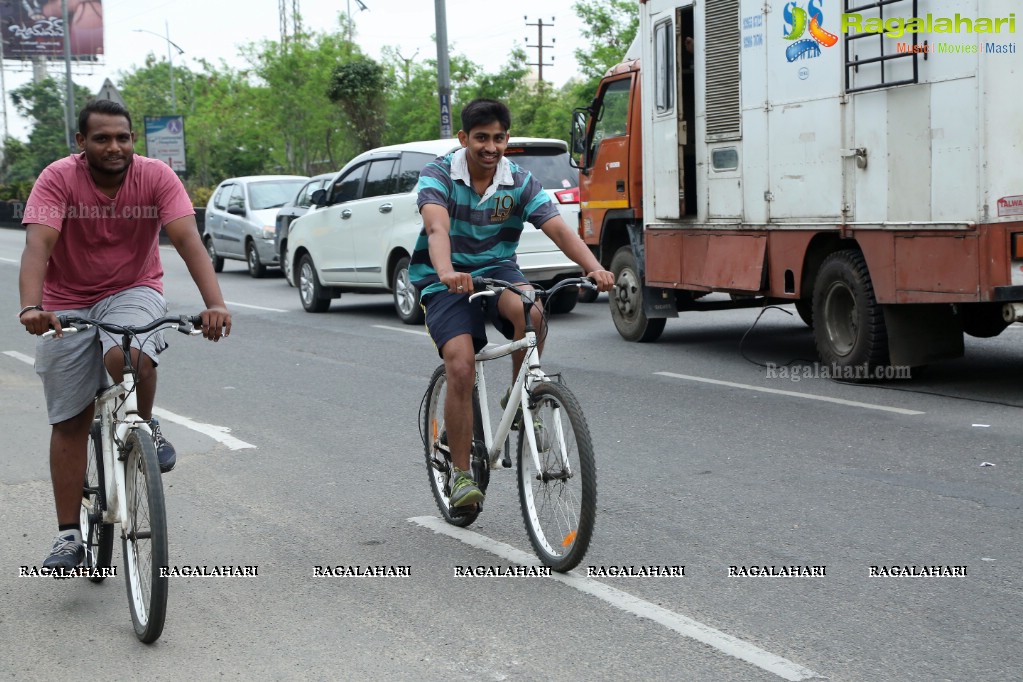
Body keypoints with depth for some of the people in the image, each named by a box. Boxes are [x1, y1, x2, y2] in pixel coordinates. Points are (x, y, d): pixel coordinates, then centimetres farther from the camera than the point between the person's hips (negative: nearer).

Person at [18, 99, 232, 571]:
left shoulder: (156, 177, -16)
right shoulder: (58, 178, -18)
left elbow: (188, 240, -27)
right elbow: (37, 245, -29)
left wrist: (215, 303, -42)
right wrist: (31, 307, -48)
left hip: (132, 292, -1)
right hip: (68, 305, 1)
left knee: (128, 356, -36)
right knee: (69, 423, 2)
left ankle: (146, 429, -3)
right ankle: (68, 535, 12)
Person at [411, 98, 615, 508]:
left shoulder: (520, 182, -6)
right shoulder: (438, 175, -13)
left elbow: (558, 228, -18)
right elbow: (437, 227, -32)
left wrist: (593, 267, -37)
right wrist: (447, 273, -53)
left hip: (496, 270, 2)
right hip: (445, 281, -2)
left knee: (531, 313, -32)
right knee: (461, 370, -20)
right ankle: (461, 473, -4)